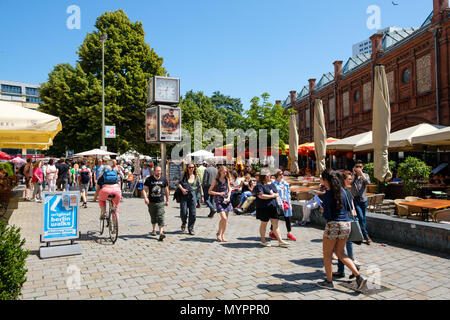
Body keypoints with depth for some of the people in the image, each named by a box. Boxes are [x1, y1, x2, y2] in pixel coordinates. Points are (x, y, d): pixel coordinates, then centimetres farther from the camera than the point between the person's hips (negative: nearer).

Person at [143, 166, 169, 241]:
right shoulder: (149, 179, -1)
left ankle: (161, 233, -16)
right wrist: (145, 197, -19)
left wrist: (167, 200, 16)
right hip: (151, 202, 1)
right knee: (153, 217, 15)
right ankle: (154, 229, 38)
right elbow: (144, 189, -2)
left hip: (160, 202, -1)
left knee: (160, 217, -12)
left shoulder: (164, 179, 3)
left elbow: (166, 190, 14)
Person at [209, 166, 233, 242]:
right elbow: (210, 191, -4)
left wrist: (228, 197, -2)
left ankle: (222, 235, 20)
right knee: (224, 218, -15)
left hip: (226, 200, 5)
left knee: (226, 219, 8)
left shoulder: (227, 179, 7)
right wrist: (219, 193, -13)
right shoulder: (216, 180, -5)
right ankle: (219, 233, 4)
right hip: (219, 200, -5)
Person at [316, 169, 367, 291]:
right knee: (340, 253, 20)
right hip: (347, 225, 7)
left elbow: (327, 216, -14)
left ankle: (329, 281, 22)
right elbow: (349, 209, 13)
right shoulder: (345, 191, 5)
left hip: (333, 225, -7)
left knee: (327, 254, 11)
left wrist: (323, 211, 6)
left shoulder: (327, 195, -15)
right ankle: (358, 276, 9)